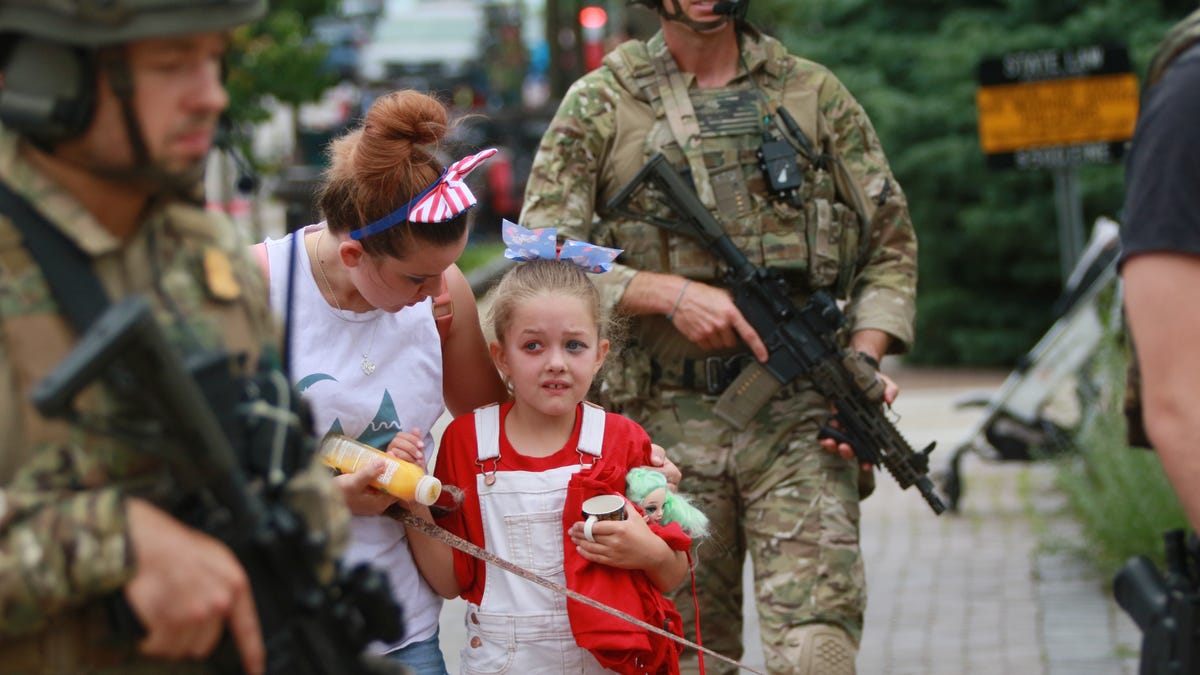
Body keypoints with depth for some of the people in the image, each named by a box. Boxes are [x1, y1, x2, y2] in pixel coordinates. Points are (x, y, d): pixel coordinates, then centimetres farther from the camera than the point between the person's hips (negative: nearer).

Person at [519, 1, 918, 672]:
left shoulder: (815, 94, 9)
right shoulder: (599, 106, 5)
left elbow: (891, 243, 12)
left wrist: (864, 363, -4)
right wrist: (668, 292, -13)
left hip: (799, 419, 0)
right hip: (669, 422, 0)